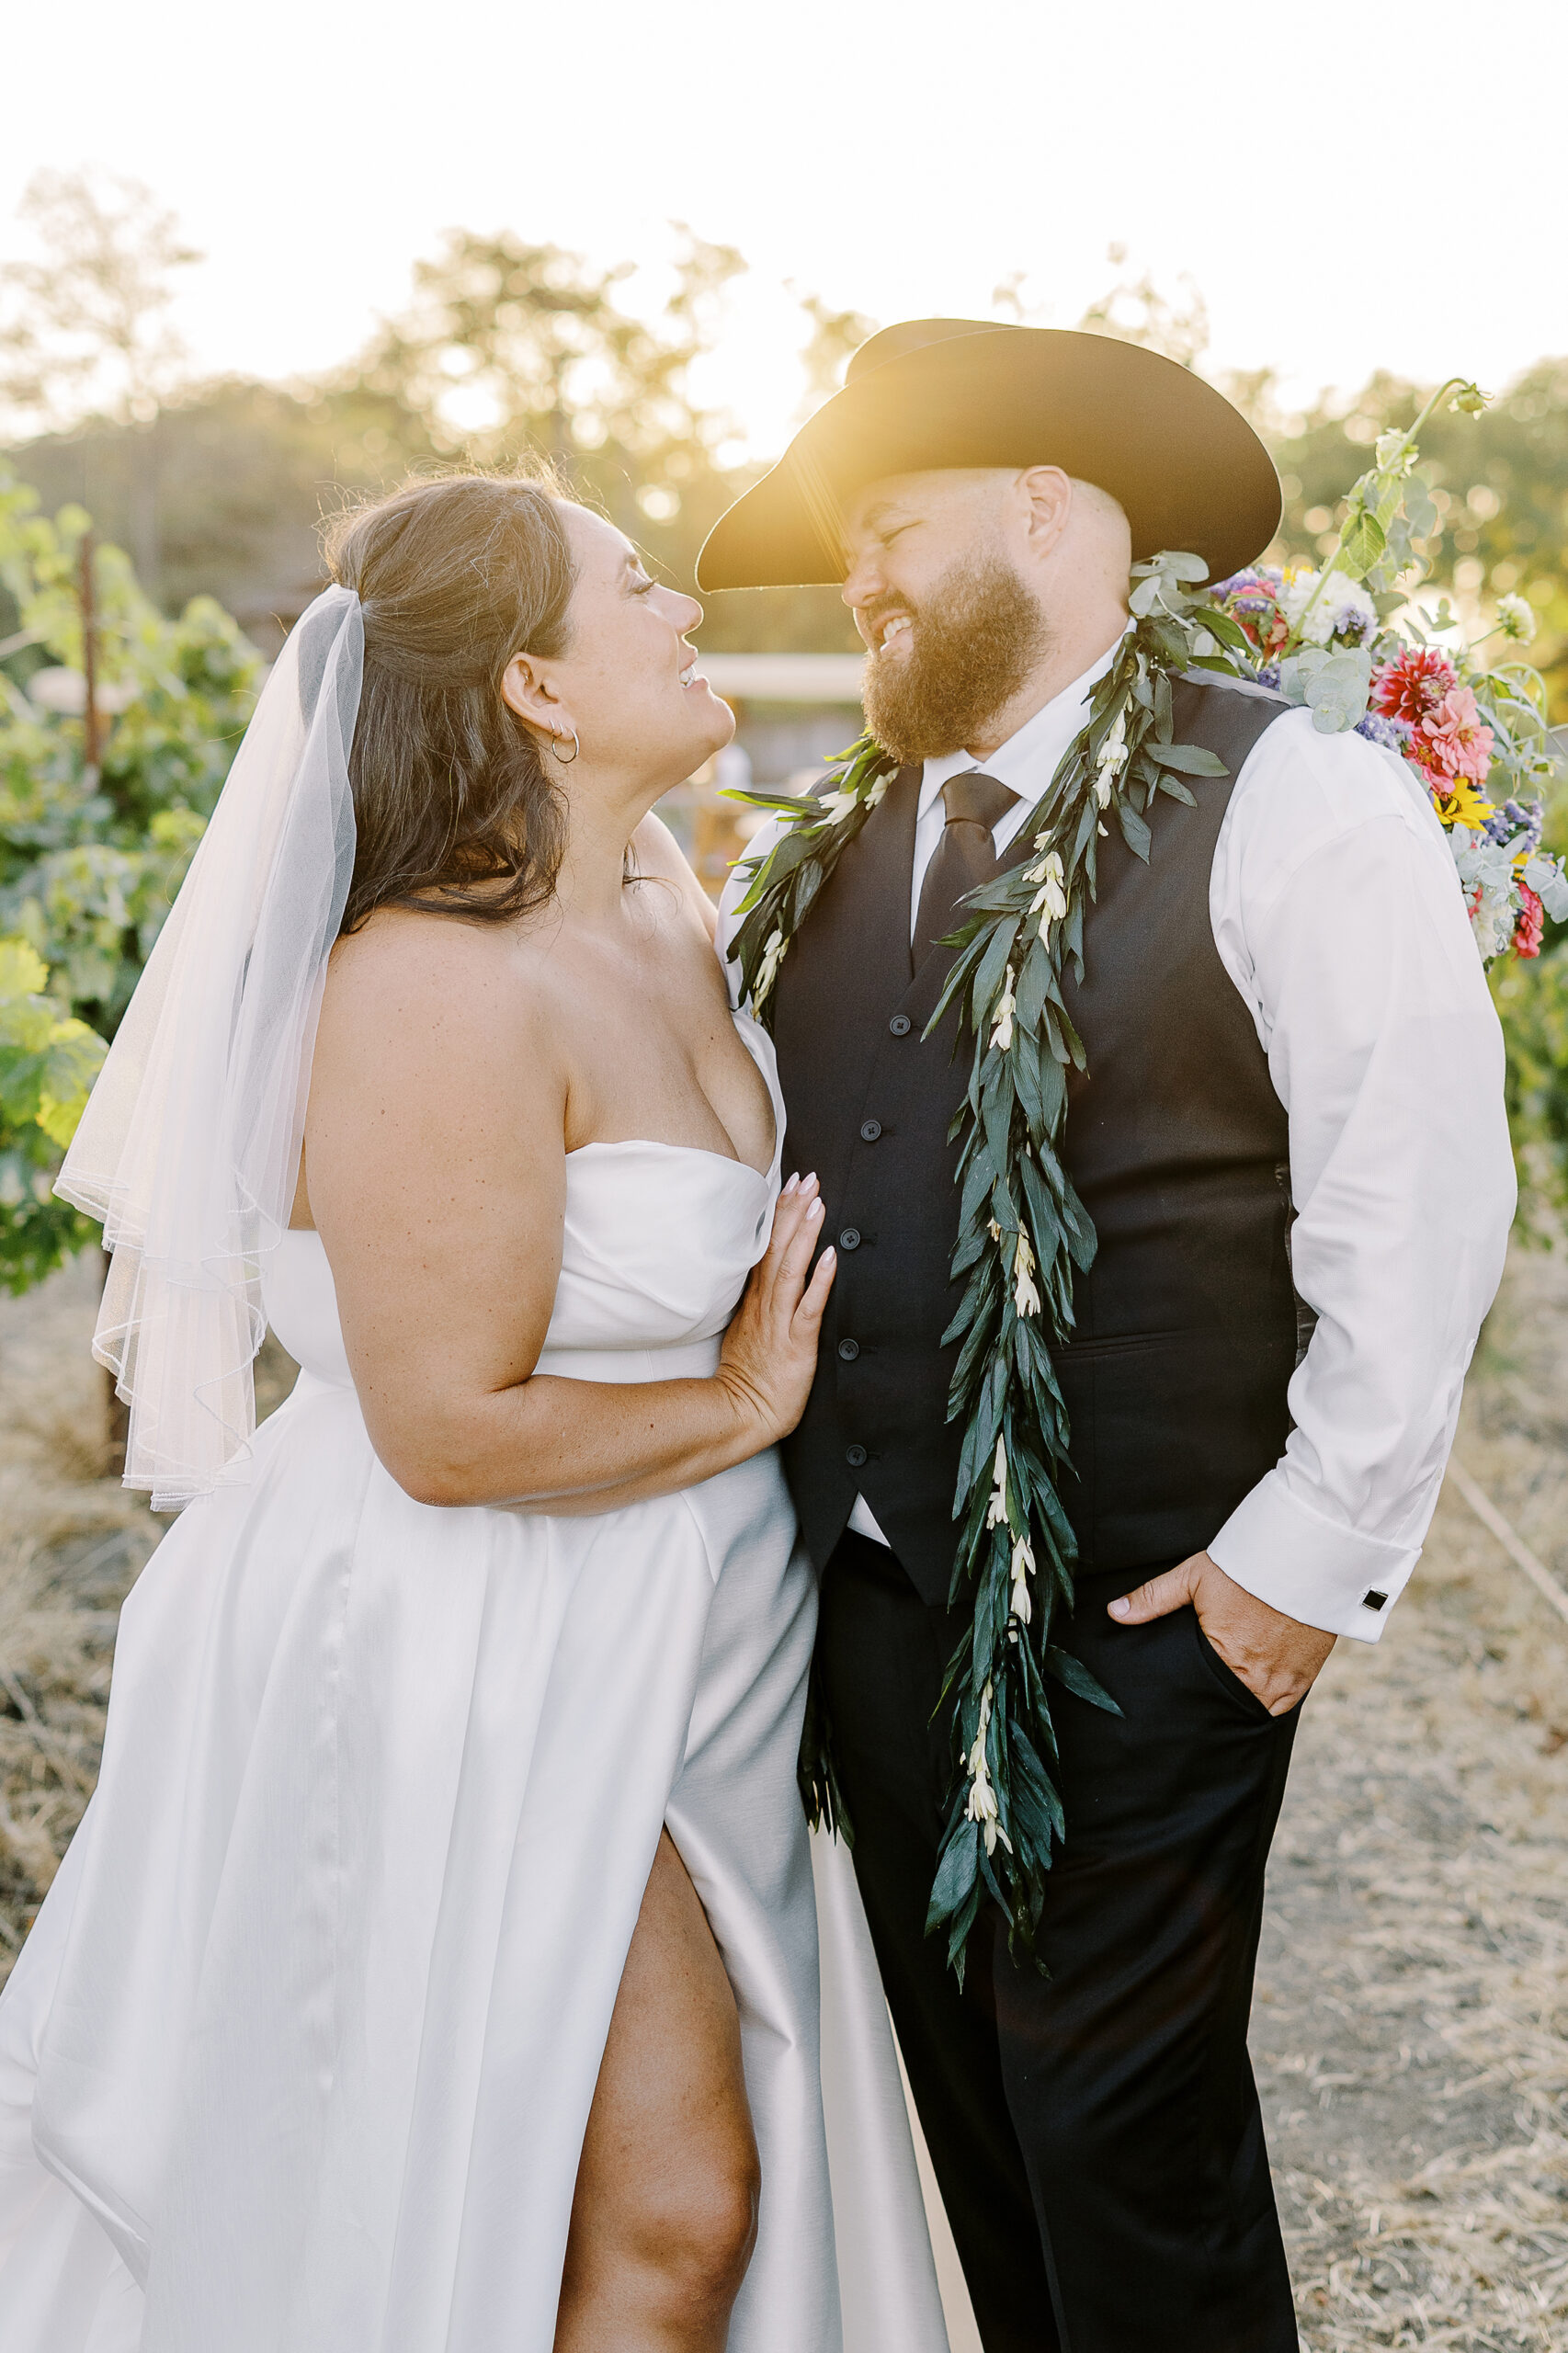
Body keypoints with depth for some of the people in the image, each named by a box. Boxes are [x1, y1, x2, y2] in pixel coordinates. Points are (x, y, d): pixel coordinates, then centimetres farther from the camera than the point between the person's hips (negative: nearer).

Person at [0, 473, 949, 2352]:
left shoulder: (659, 911, 3)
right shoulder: (444, 993, -25)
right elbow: (451, 1427, -25)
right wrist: (742, 1409, -14)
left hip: (648, 1634, 9)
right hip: (483, 1671, -9)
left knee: (681, 2193, 21)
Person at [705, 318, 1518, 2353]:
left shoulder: (1294, 804, -10)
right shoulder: (854, 850, 10)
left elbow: (1419, 1200, -13)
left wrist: (1315, 1552, -13)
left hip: (1148, 1631, -6)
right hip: (875, 1602, 6)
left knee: (1128, 2130, 6)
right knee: (971, 2104, 19)